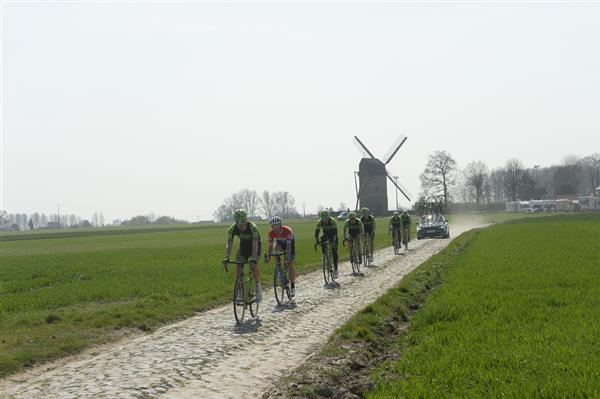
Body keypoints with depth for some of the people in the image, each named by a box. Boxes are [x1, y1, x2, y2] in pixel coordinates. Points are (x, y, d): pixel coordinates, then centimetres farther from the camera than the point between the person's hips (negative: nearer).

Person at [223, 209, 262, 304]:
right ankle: (239, 292, -3)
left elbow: (255, 245, -42)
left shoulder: (252, 227, -36)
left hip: (254, 244, -3)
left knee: (254, 266, -22)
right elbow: (229, 245, -31)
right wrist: (226, 258, -46)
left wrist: (253, 260, -53)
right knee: (239, 266, -12)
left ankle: (258, 289, -4)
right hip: (243, 244, 3)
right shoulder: (232, 229, -26)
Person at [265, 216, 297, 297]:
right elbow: (270, 245, -25)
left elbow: (288, 245, -42)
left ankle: (293, 286, -1)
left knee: (290, 264, -10)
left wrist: (288, 256, -51)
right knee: (276, 248, -32)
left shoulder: (287, 230, -39)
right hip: (280, 242, 3)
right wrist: (269, 255, -38)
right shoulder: (271, 232, -28)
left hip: (290, 242, -3)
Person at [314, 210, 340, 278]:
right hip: (326, 234, 3)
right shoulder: (320, 222, -22)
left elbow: (335, 232, -36)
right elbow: (316, 232, -21)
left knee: (334, 252, -10)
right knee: (322, 240, -32)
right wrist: (316, 241, -30)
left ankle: (335, 270, -5)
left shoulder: (333, 221, -32)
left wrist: (333, 241, -45)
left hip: (333, 235, -3)